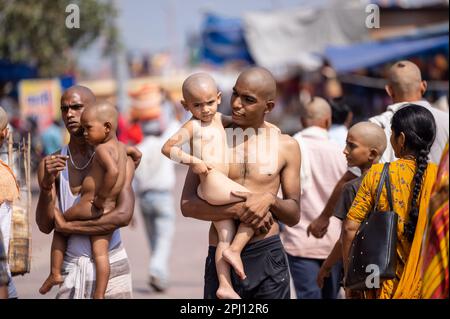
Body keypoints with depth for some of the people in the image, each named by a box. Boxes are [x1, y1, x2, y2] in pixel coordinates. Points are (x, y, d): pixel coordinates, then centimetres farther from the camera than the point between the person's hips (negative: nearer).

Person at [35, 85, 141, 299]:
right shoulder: (50, 164, 3)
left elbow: (124, 215, -16)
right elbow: (45, 226, -4)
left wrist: (67, 226, -10)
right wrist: (47, 184, -21)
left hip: (112, 267, -1)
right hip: (71, 270, 1)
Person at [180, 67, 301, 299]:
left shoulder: (285, 146, 6)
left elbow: (293, 216, 8)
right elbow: (187, 205, -3)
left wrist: (270, 200, -14)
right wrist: (238, 210, -17)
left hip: (267, 256, 0)